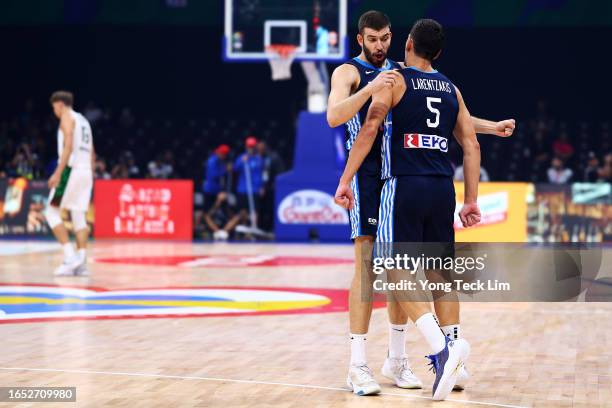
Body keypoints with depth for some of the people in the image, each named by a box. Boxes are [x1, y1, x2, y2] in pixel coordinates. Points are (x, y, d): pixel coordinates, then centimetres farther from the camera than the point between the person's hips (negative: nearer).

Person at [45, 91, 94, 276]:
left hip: (72, 169, -8)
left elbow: (68, 146, -17)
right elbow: (91, 153, 22)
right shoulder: (83, 120, 23)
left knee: (52, 212, -3)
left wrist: (58, 173, -21)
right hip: (86, 171, 8)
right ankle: (81, 263, 0)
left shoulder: (67, 117, -4)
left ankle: (70, 256, -13)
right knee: (78, 216, 7)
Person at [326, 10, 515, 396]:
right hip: (367, 176, -6)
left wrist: (492, 127, 13)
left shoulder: (401, 74, 17)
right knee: (367, 267, -10)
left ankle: (397, 359, 14)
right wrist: (371, 88, -32)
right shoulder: (349, 72, -1)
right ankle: (358, 365, -8)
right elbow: (334, 116, -20)